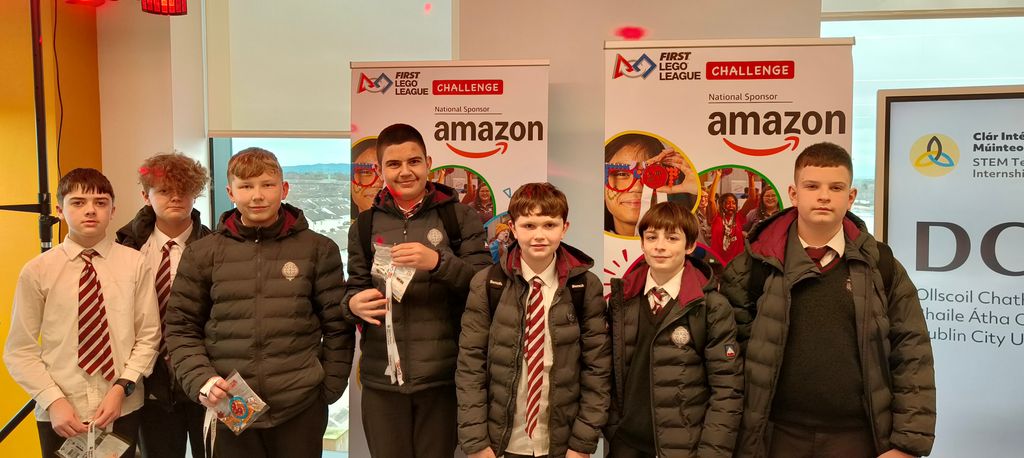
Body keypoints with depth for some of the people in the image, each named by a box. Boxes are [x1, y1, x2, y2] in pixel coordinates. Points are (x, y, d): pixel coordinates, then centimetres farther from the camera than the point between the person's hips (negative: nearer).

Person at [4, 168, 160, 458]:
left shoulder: (134, 264, -4)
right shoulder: (36, 271, -4)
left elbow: (148, 338, -1)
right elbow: (20, 350, -2)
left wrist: (121, 388, -11)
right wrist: (53, 401, -11)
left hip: (124, 410, 1)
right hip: (60, 415, 0)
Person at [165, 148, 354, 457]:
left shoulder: (319, 250, 2)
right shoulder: (201, 254, 4)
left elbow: (337, 326, 4)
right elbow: (181, 328, 7)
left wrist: (330, 388, 0)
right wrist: (200, 379, -7)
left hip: (301, 409, -1)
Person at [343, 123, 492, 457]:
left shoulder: (459, 217, 1)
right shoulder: (365, 226, 9)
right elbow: (354, 289, 13)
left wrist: (438, 261, -21)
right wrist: (354, 304, -10)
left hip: (442, 375, -2)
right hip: (381, 377, 2)